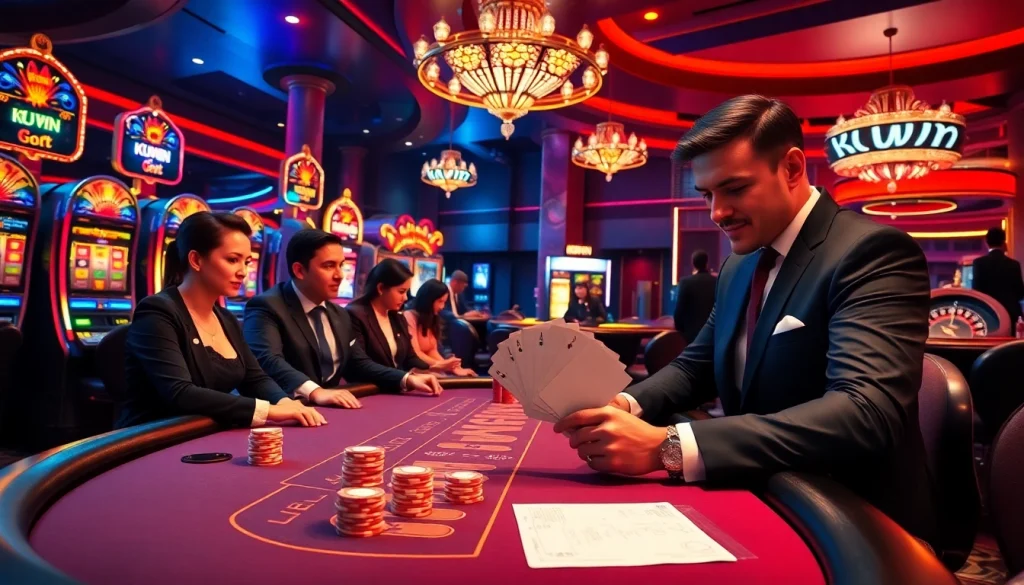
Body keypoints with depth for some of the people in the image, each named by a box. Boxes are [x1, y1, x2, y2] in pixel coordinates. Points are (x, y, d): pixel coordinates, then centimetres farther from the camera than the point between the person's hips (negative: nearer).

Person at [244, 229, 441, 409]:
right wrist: (315, 392, -43)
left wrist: (407, 379, 3)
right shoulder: (266, 307, -11)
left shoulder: (339, 315, 14)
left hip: (330, 410, 6)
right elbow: (267, 360, -28)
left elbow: (358, 364, 18)